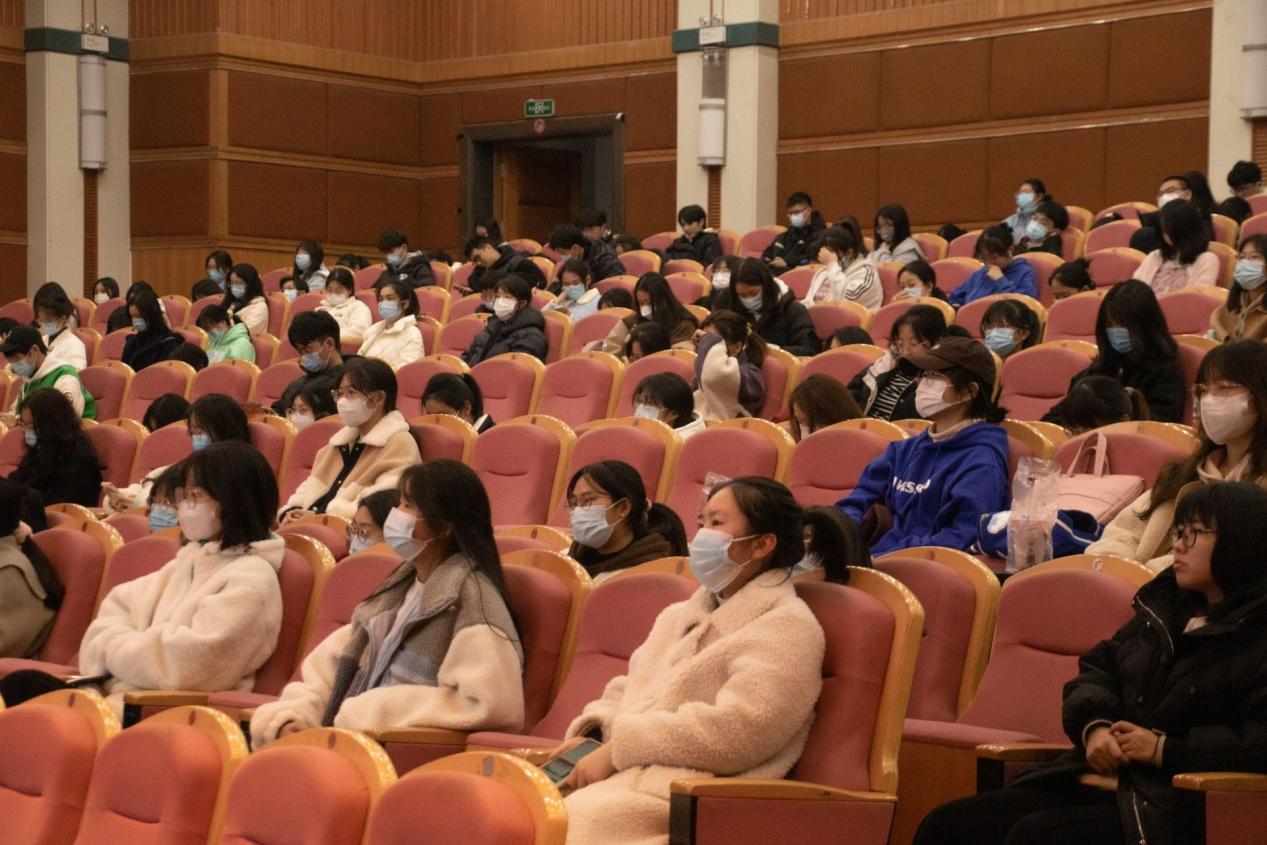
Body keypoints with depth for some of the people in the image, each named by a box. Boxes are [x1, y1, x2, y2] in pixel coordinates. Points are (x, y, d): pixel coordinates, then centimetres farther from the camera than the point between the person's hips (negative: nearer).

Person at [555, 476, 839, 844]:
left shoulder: (786, 628, -5)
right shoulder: (682, 614, 23)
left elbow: (735, 732, -18)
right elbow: (628, 692, 24)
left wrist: (617, 748, -16)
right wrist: (588, 735, 0)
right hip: (623, 771, 8)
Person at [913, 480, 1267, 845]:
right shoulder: (1166, 605, 18)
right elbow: (1099, 667, 20)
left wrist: (1166, 749, -19)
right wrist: (1095, 726, -2)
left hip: (1166, 808, -8)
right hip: (1102, 780, 8)